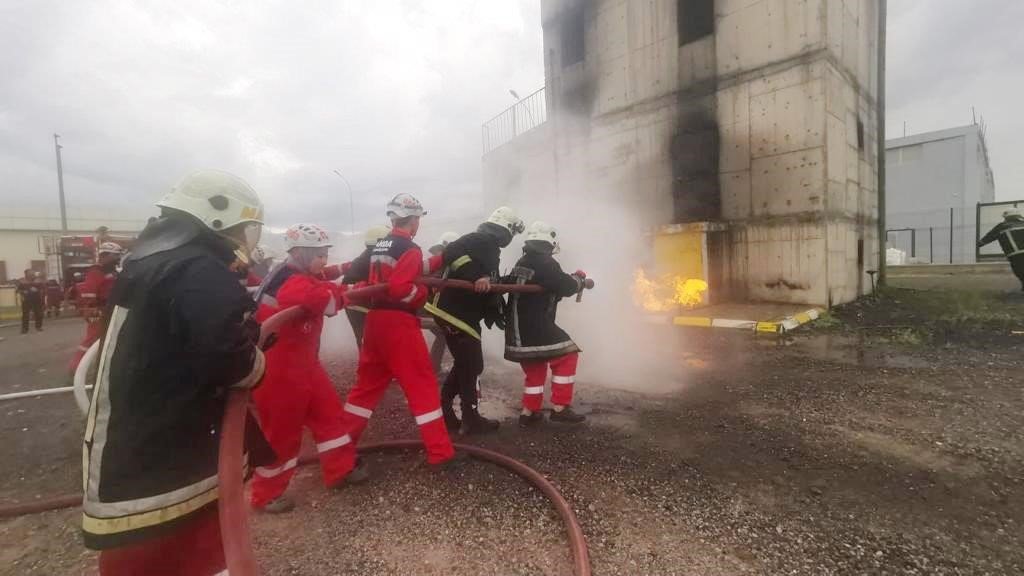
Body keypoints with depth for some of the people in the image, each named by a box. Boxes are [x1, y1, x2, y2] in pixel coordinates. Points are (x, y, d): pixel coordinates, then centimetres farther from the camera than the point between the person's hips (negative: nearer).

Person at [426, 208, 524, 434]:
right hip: (455, 312, -10)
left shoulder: (488, 248, 19)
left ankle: (443, 412, 25)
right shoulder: (481, 240, -11)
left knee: (464, 365, 17)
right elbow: (451, 252, -28)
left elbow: (490, 288, 19)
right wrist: (477, 276, -35)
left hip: (461, 312, 10)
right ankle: (471, 420, 13)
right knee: (472, 366, 0)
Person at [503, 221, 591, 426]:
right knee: (567, 356, 5)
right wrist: (579, 278, 8)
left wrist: (571, 280, 18)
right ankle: (560, 408, 5)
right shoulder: (545, 263, -12)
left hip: (518, 331, 9)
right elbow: (566, 287, -11)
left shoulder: (521, 263, 16)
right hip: (536, 329, -9)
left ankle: (529, 413, 24)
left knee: (535, 369, 20)